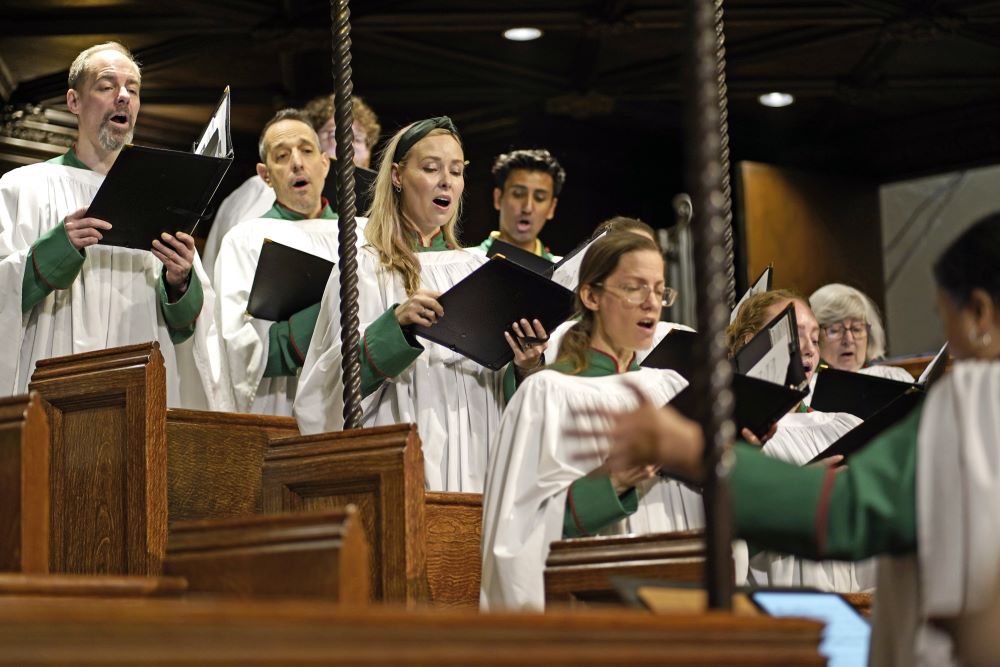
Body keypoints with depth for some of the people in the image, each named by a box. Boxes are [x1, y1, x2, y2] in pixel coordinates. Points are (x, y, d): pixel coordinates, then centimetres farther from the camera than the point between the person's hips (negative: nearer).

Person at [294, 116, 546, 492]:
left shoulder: (478, 269, 14)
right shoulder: (365, 268, 0)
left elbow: (503, 388, 12)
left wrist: (525, 365, -9)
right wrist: (396, 323, -24)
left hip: (474, 460, 4)